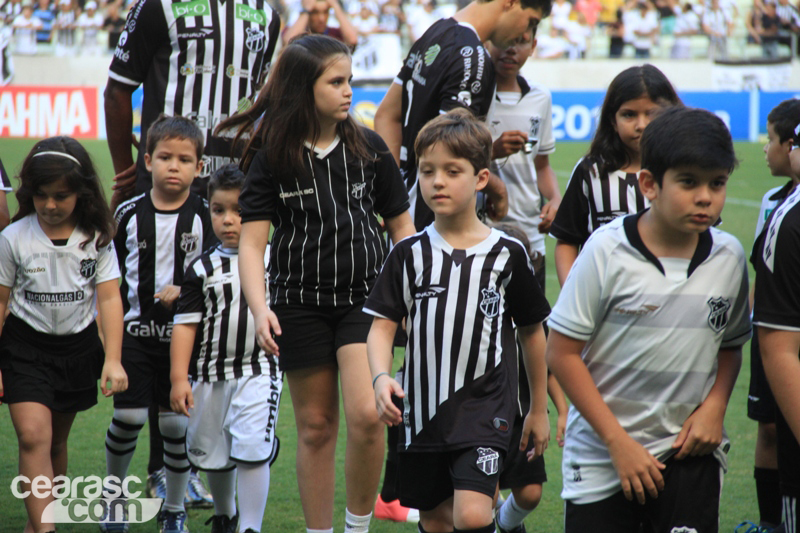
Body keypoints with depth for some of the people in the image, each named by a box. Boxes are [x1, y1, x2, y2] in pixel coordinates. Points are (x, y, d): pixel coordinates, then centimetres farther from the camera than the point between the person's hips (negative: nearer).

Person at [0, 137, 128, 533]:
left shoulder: (96, 238, -4)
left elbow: (109, 298, -6)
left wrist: (112, 360, -14)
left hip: (78, 347, 2)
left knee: (56, 441, 13)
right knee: (33, 436, -17)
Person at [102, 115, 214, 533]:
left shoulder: (204, 217, -3)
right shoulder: (129, 213, 1)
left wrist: (185, 290, -16)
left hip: (184, 331, 0)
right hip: (135, 329, 1)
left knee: (176, 423, 2)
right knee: (128, 416, -5)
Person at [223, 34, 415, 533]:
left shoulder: (369, 147, 1)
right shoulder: (272, 156, -5)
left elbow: (401, 225, 10)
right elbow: (252, 240, -9)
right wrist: (260, 308, -23)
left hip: (365, 297, 0)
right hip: (301, 303, 0)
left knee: (365, 415, -16)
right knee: (316, 426, 7)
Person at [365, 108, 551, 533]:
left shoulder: (507, 254, -1)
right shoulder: (409, 255, 2)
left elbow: (532, 332, 9)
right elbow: (383, 325, -3)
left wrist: (539, 409, 14)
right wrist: (381, 378, -23)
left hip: (484, 408, -3)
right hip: (422, 411, 3)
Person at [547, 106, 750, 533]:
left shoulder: (729, 256, 1)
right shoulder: (606, 251, -11)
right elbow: (562, 353, -10)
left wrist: (715, 405, -2)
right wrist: (618, 442, -12)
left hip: (689, 453, 2)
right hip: (601, 456, -2)